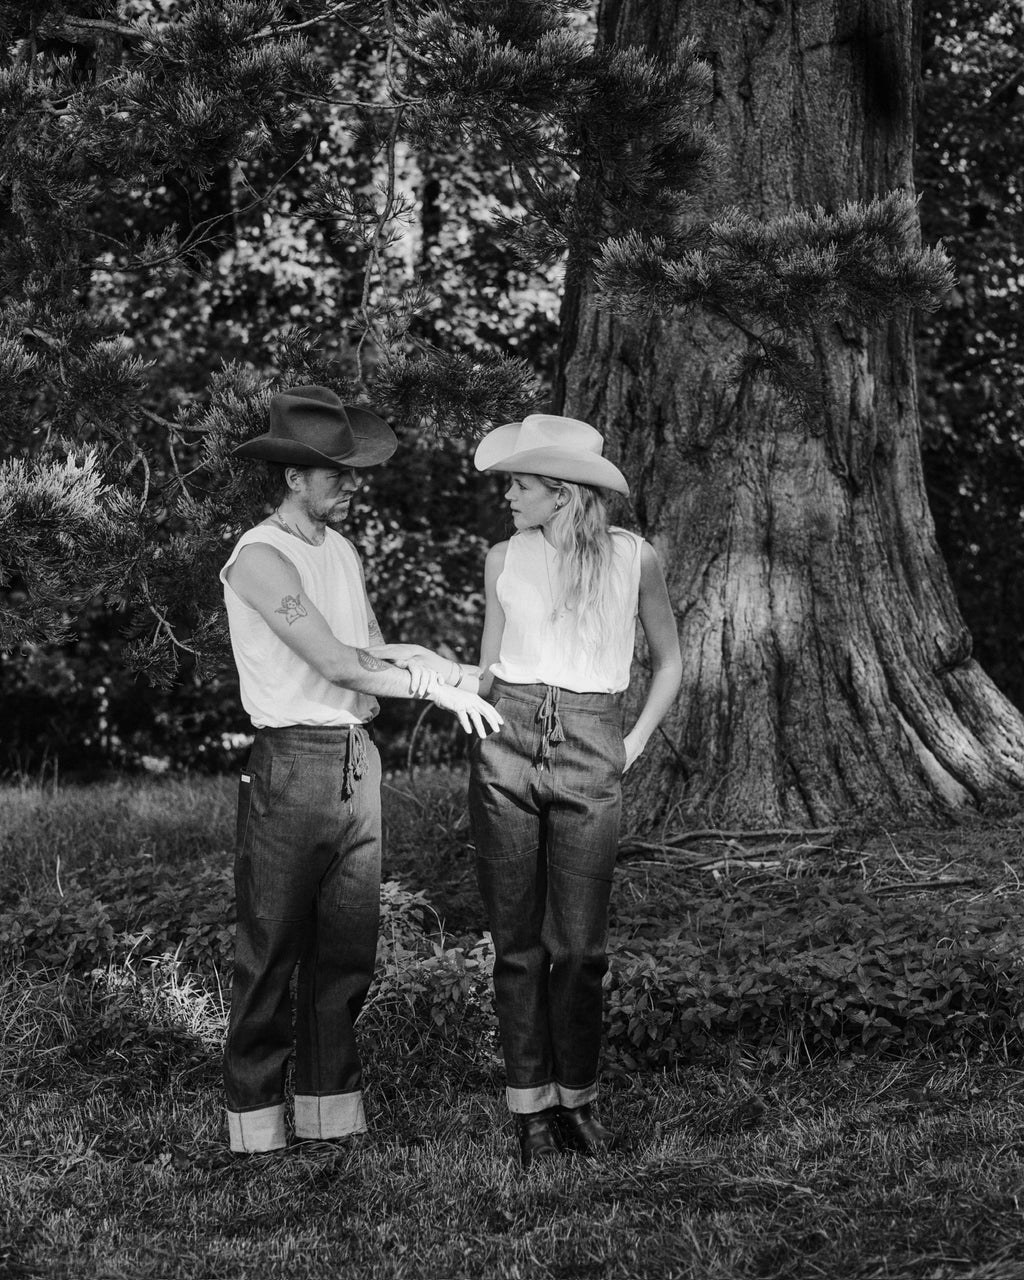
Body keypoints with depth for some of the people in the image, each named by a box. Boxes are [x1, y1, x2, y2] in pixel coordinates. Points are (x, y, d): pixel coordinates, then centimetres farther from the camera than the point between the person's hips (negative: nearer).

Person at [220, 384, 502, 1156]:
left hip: (359, 760, 7)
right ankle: (256, 1121, 5)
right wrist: (436, 688, -12)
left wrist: (461, 680, 3)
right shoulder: (259, 558, -11)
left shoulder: (343, 550, 14)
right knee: (272, 948, -2)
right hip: (292, 765, -7)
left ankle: (333, 1111, 17)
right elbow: (337, 664, -17)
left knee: (348, 946, 9)